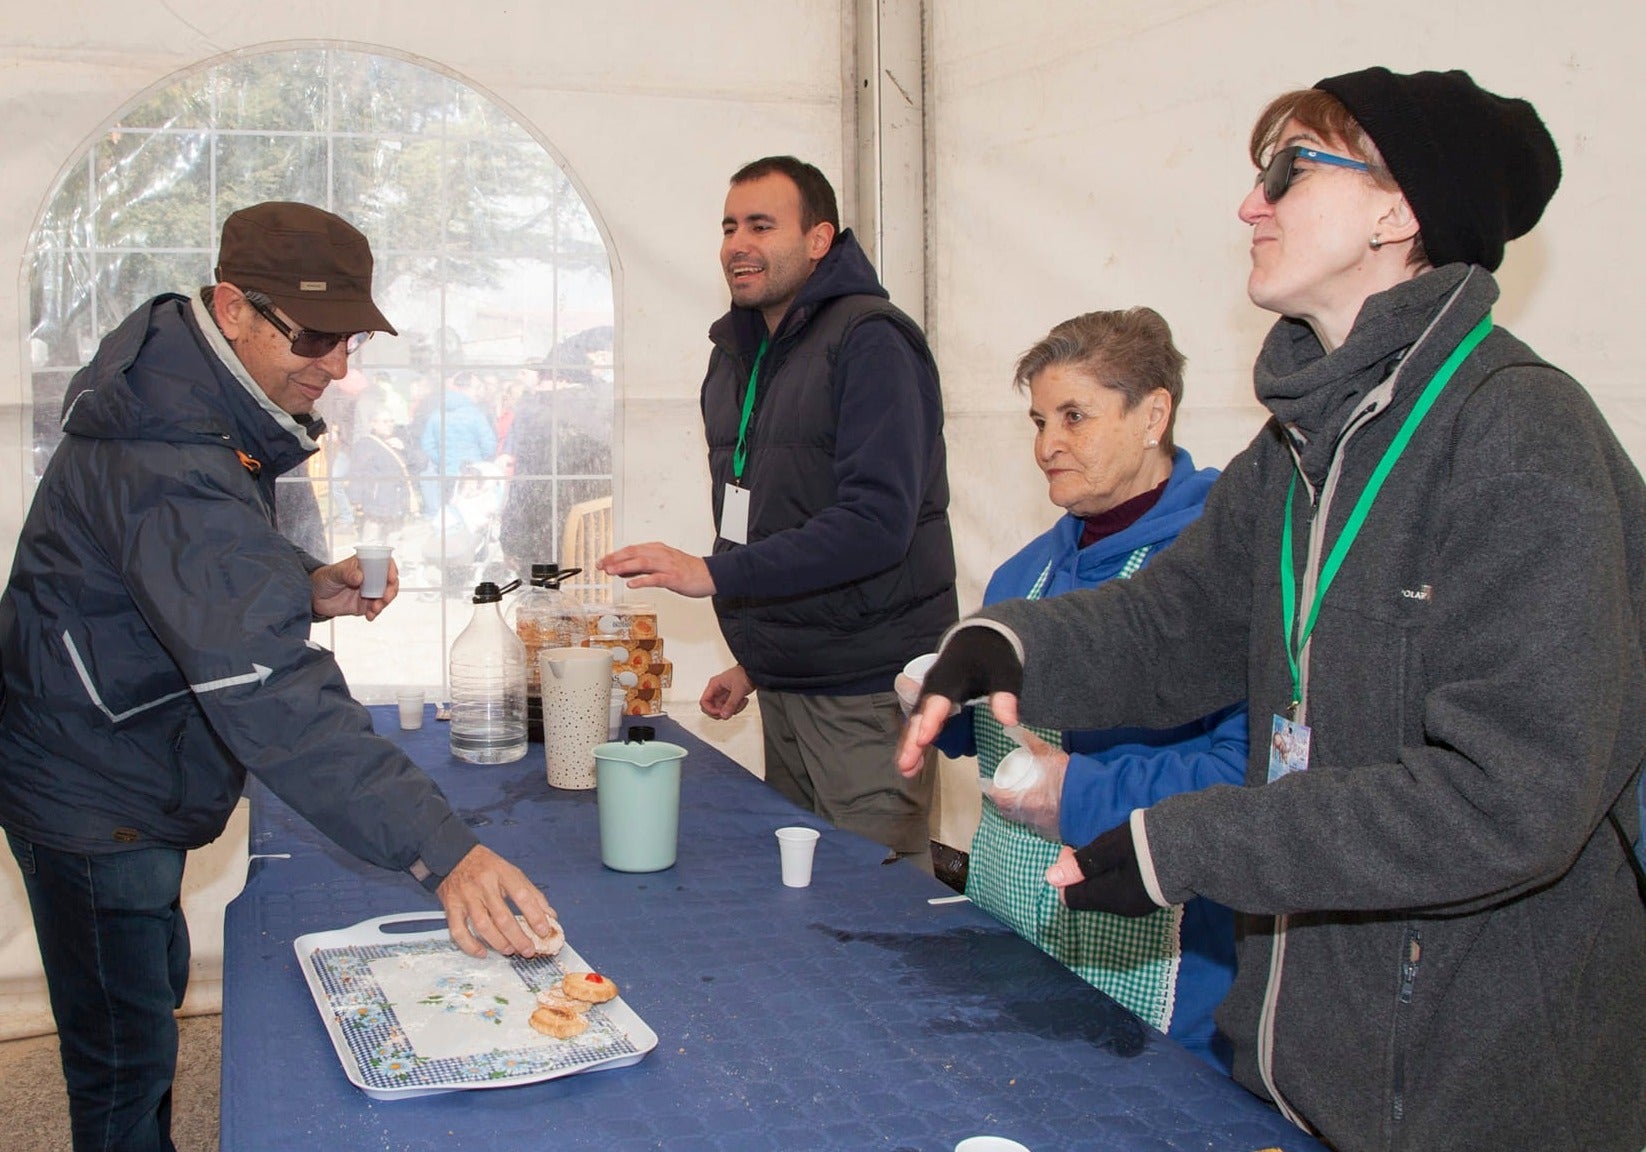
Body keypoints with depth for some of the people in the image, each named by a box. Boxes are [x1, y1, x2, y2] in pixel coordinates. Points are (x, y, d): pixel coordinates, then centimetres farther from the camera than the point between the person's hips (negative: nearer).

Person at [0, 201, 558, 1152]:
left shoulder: (206, 402, 0)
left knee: (156, 989, 27)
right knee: (127, 1064, 3)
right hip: (95, 800, -10)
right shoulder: (168, 462, -34)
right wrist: (442, 852, -52)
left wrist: (304, 587, -5)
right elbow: (269, 690, -45)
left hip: (130, 778, 10)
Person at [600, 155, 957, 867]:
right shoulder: (735, 355, 14)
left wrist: (715, 574, -27)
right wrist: (753, 660, 18)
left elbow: (876, 523, -25)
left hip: (866, 693, -8)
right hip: (783, 687, 8)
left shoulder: (870, 343, -13)